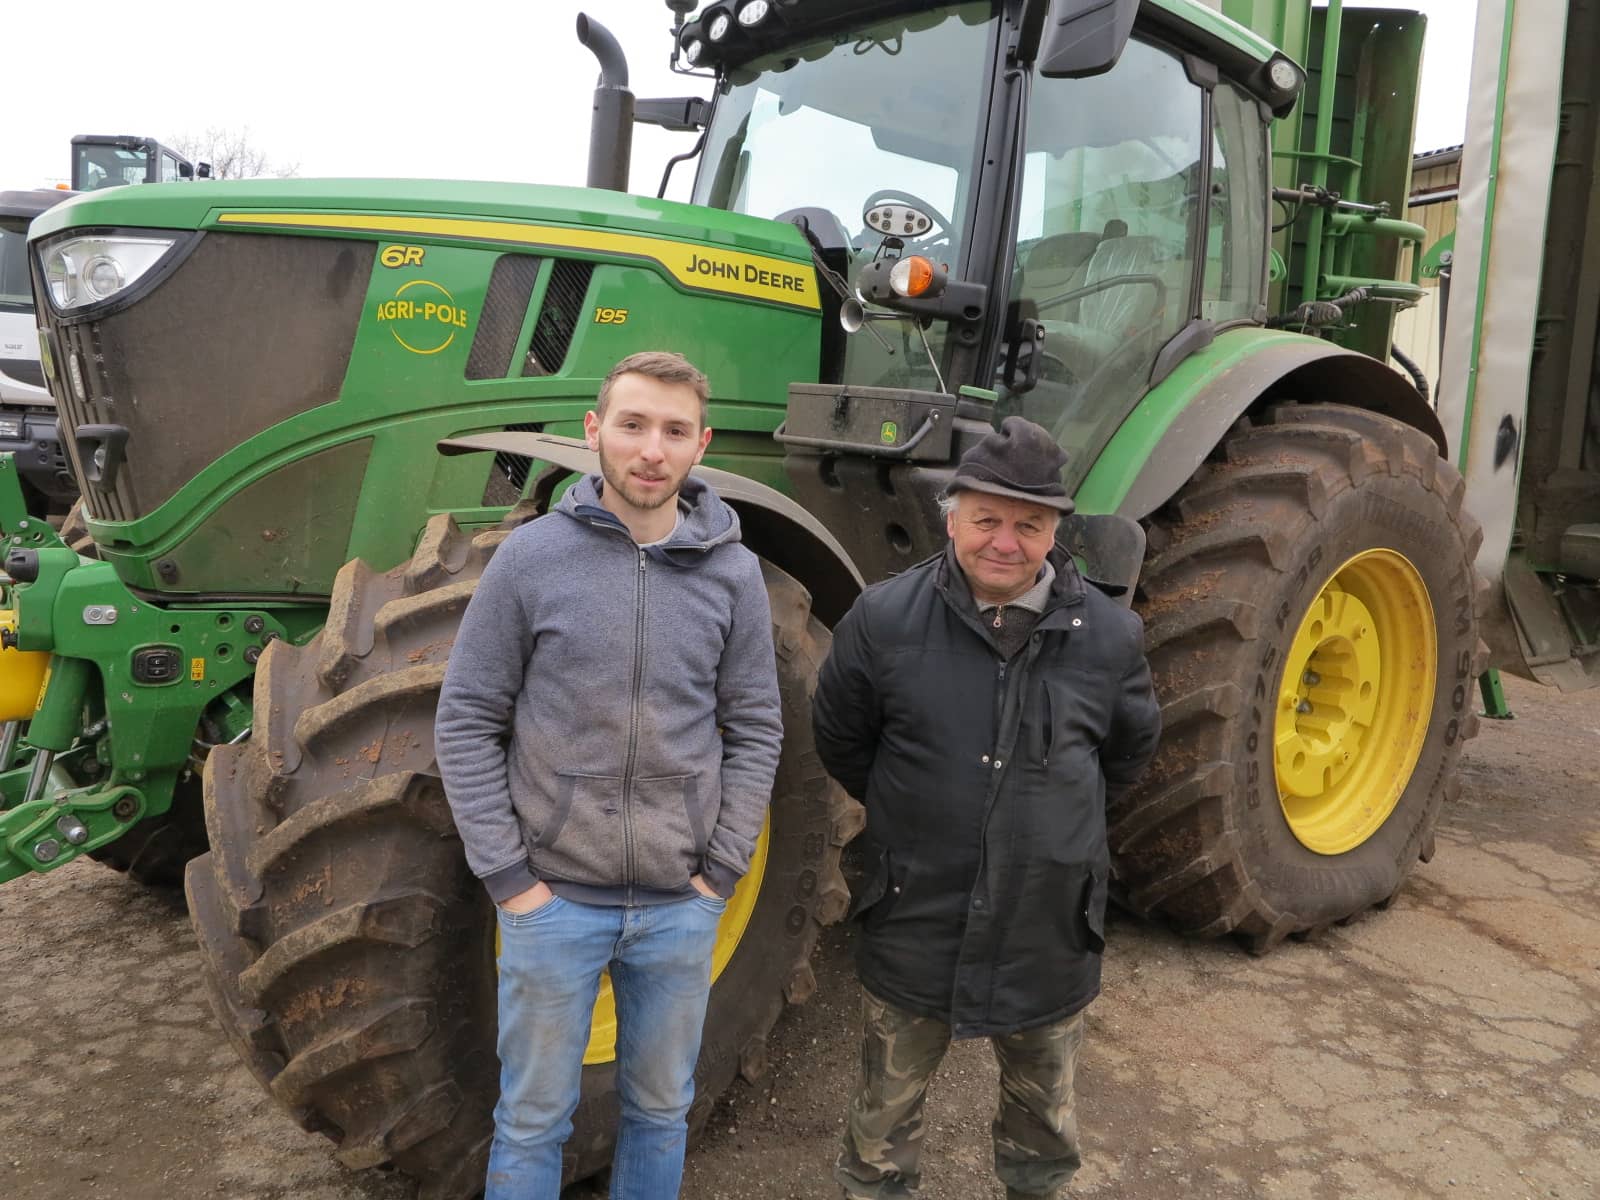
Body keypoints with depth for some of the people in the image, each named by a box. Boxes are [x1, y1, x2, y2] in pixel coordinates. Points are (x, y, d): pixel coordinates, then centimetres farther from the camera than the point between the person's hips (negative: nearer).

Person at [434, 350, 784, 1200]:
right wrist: (506, 875, -8)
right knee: (533, 1118, 15)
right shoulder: (531, 557, -8)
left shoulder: (733, 573, -3)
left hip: (679, 906, 2)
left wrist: (720, 873, -2)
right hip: (552, 898, -1)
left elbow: (755, 731, 2)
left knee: (661, 1109, 20)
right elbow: (466, 722, -5)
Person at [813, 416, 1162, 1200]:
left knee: (1044, 1134, 24)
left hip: (1049, 940, 2)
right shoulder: (886, 619, -12)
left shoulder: (1108, 636, -8)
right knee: (881, 1130, 18)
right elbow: (839, 740, 4)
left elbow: (1129, 752, 11)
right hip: (914, 925, -1)